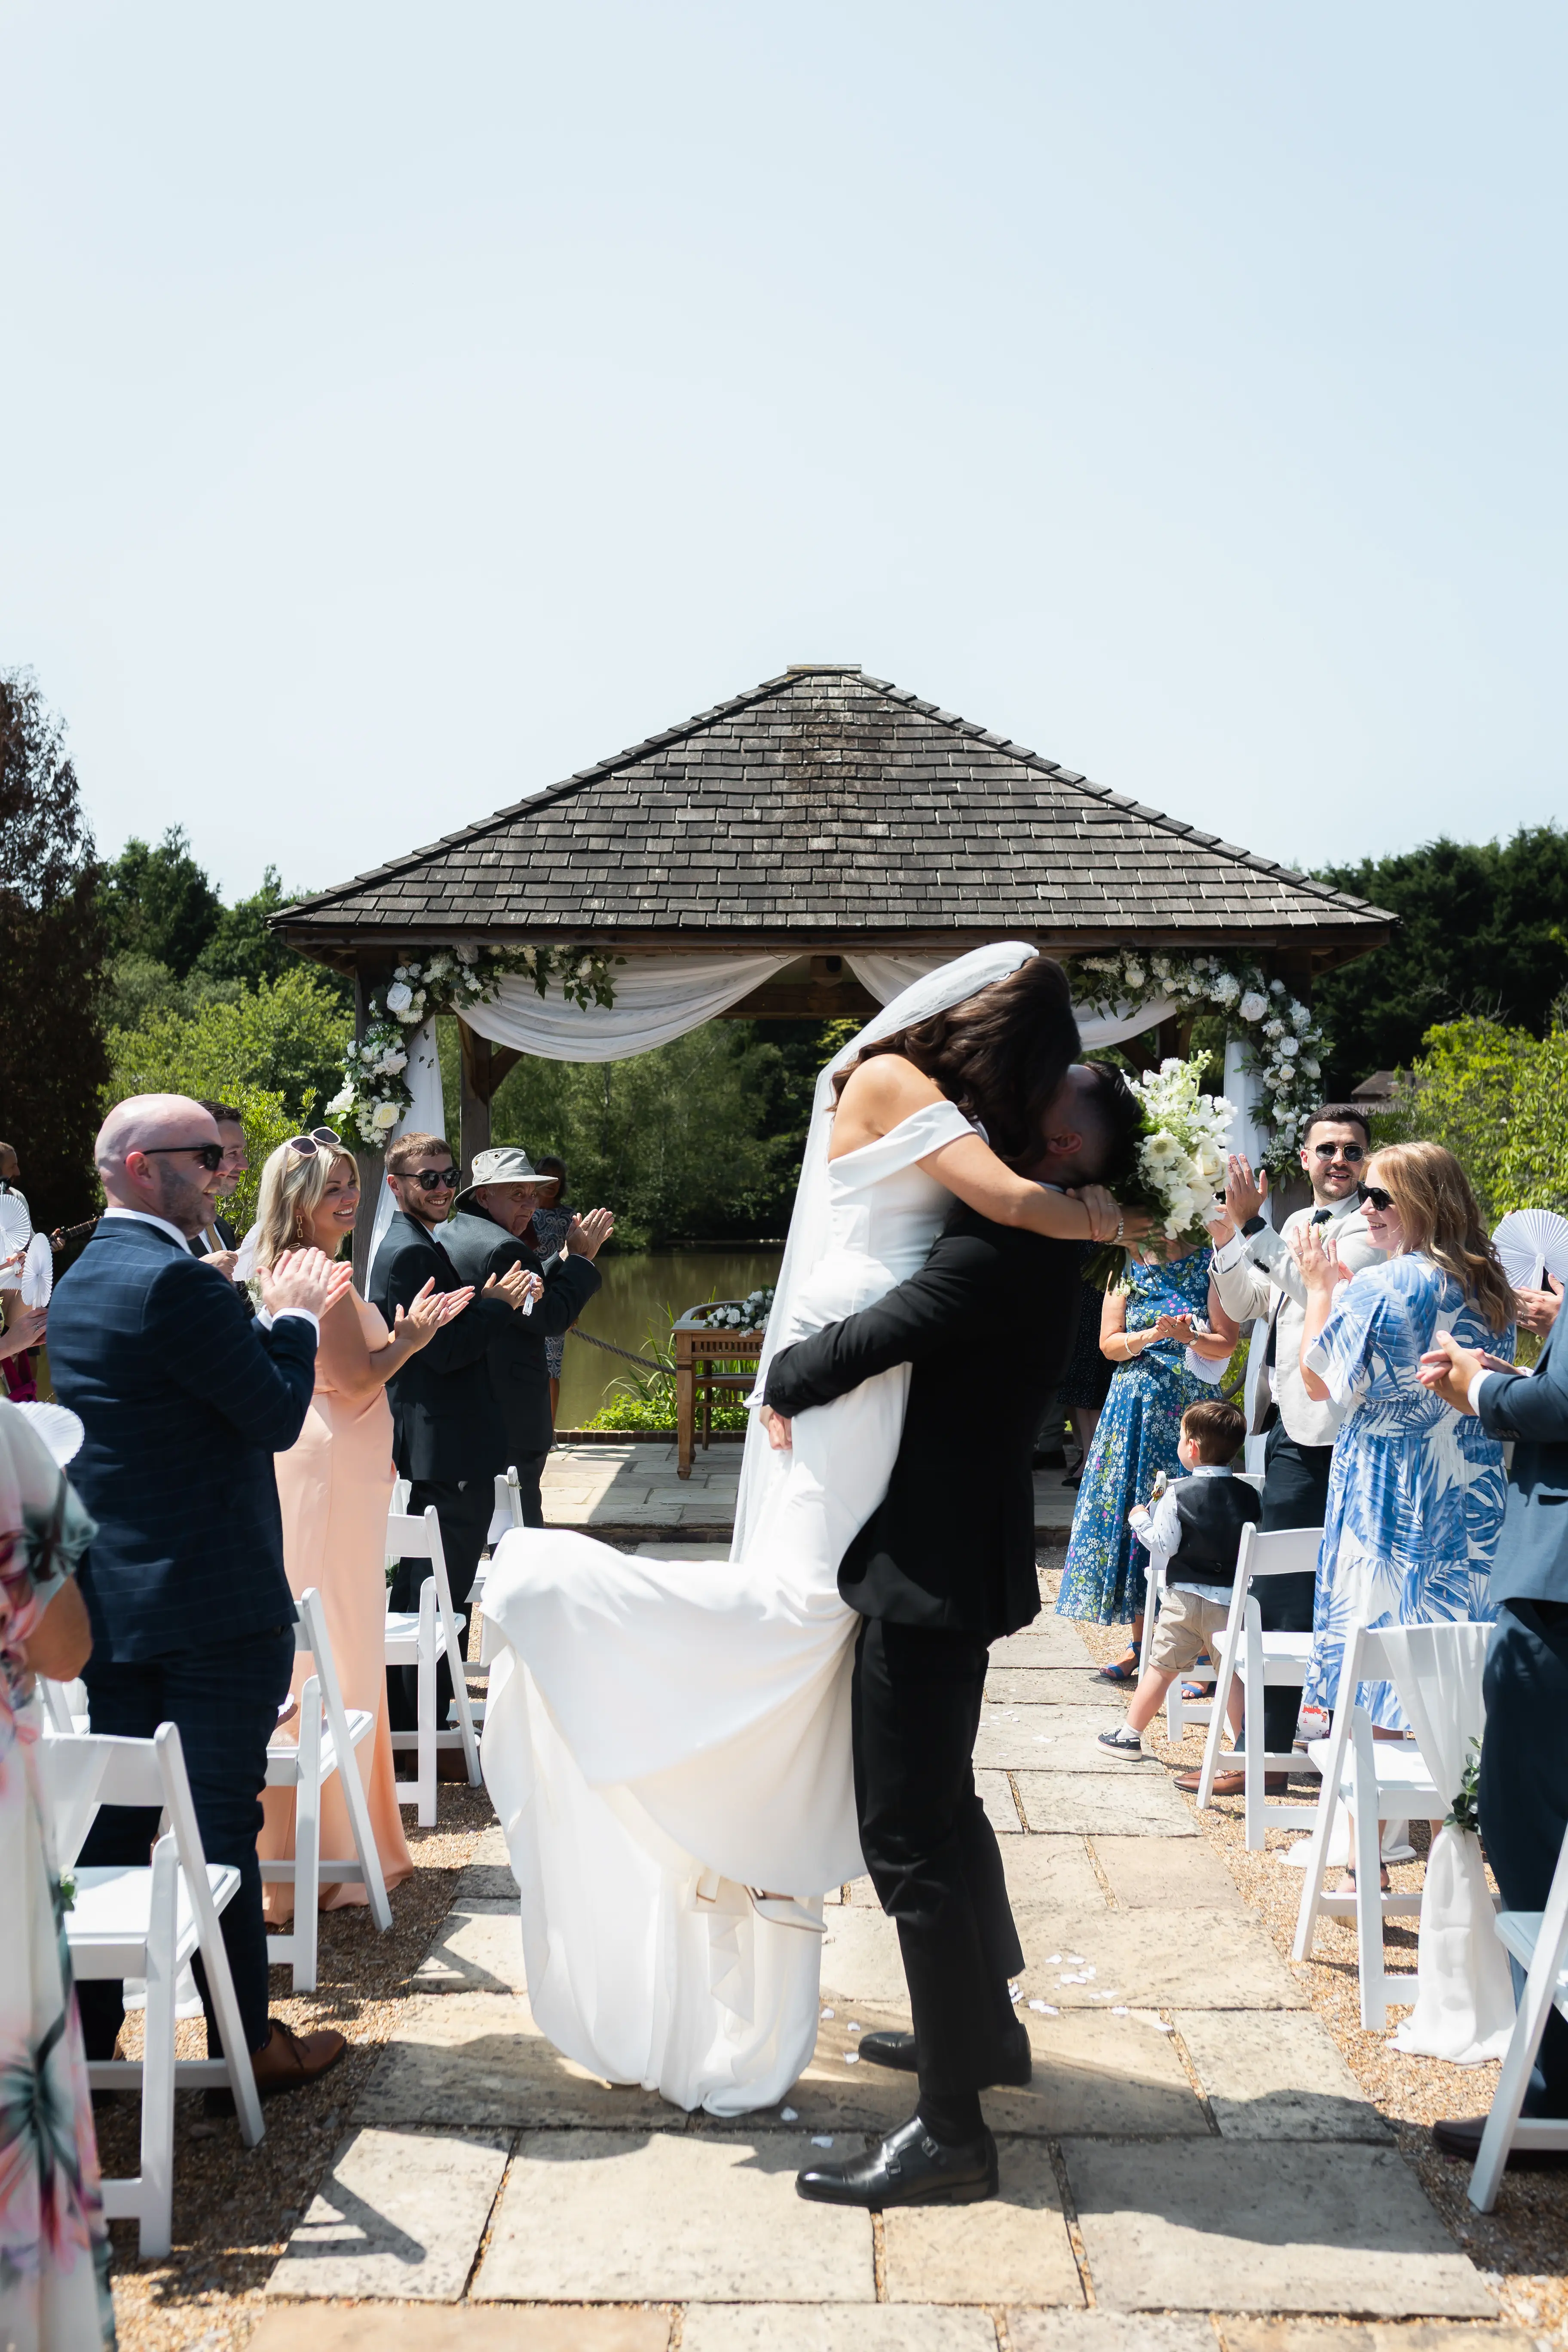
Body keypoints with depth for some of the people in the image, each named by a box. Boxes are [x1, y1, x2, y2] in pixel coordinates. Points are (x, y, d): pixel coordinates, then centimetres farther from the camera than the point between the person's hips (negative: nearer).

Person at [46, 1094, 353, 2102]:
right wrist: (295, 1316, -2)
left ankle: (85, 2038, 24)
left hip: (110, 1596, 9)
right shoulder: (175, 1279, -19)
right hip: (214, 1603, -9)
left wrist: (277, 1315, 13)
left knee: (113, 1822, 15)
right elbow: (279, 1416, -16)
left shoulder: (81, 1281, 12)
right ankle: (245, 2046, 14)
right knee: (221, 1825, 2)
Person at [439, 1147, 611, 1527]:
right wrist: (580, 1259, -6)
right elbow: (551, 1318, -17)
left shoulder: (446, 1236, 13)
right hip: (509, 1421, -10)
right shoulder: (502, 1247, -19)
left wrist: (569, 1257, 12)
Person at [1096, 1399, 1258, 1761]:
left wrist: (1141, 1517, 6)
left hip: (1185, 1596, -2)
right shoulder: (1250, 1496, -1)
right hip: (1232, 1598, 2)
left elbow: (1163, 1545, -9)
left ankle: (1130, 1735, 17)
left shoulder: (1178, 1493, -9)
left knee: (1161, 1666, 8)